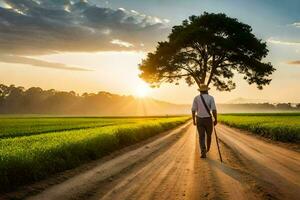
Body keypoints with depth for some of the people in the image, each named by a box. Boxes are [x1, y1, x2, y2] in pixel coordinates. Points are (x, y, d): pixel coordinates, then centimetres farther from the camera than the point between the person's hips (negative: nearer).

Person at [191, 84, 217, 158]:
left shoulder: (196, 98, -1)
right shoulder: (210, 98, -5)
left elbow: (193, 110, -2)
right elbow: (214, 110, -12)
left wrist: (193, 120, 10)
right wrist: (216, 120, -3)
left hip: (199, 120, 0)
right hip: (208, 120, 0)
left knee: (201, 137, 0)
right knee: (208, 135, 22)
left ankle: (203, 151, -19)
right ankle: (207, 149, 39)